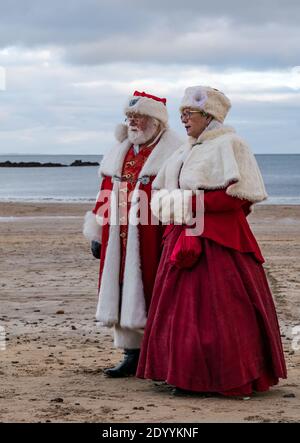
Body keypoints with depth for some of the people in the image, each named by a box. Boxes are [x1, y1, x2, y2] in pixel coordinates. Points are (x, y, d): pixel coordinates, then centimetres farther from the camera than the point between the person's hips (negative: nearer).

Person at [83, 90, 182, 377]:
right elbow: (106, 196, 18)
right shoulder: (120, 153, 16)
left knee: (152, 297, -3)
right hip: (119, 240, 7)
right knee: (124, 296, 8)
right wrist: (97, 234, 15)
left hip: (152, 241, -7)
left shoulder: (172, 153, -6)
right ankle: (132, 355, 16)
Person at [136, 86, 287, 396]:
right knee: (182, 308, 7)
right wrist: (166, 201, -1)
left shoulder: (229, 145, -7)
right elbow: (160, 189, 22)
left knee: (217, 310, -6)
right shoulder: (187, 150, 18)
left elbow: (239, 195, -17)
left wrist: (193, 202, -18)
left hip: (219, 242, -8)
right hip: (183, 239, 8)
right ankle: (190, 377, 15)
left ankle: (233, 380, 4)